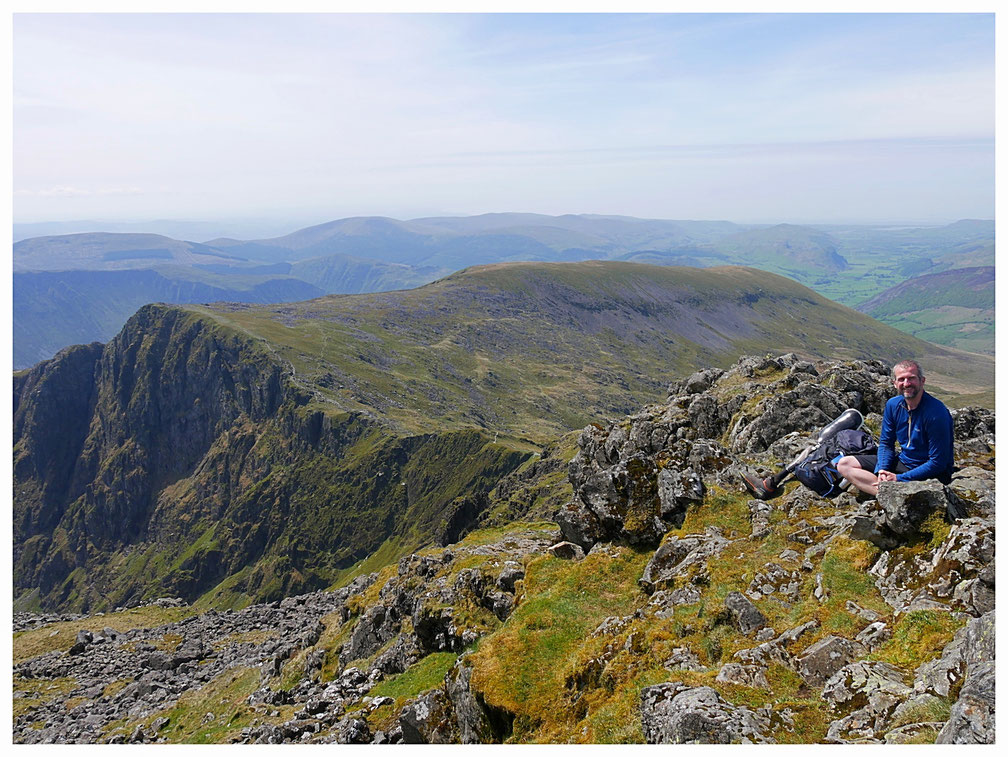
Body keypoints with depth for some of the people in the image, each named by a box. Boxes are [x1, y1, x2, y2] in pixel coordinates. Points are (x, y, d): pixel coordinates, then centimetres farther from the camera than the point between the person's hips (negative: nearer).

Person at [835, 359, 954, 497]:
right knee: (844, 464, -6)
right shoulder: (893, 405, 1)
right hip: (902, 462, 8)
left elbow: (938, 463, -20)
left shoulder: (936, 412, -21)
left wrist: (899, 479, -21)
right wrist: (882, 470, -11)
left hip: (931, 474, -8)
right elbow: (886, 443, 9)